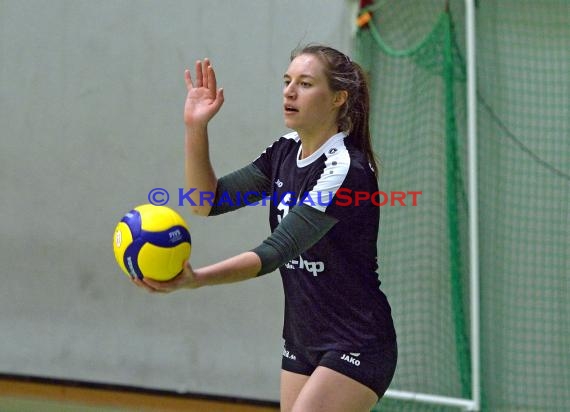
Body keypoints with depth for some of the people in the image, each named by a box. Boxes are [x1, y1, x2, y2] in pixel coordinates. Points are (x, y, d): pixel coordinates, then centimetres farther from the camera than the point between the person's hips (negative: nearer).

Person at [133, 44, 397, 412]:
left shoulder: (346, 168, -20)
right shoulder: (285, 152, 5)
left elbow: (278, 249, -30)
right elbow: (208, 200, 5)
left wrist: (195, 279, -42)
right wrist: (196, 127, -8)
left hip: (356, 346, -8)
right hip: (302, 343, 8)